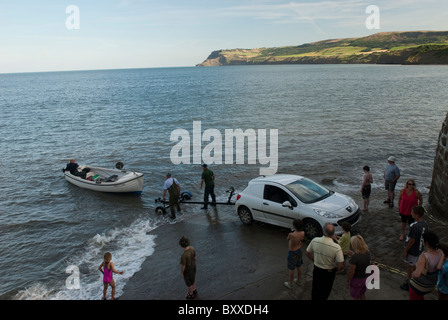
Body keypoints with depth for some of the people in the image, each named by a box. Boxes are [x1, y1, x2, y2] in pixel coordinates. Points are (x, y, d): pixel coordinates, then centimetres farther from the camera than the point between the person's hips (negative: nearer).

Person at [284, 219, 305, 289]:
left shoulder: (291, 235, -35)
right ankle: (298, 280, 45)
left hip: (292, 253, -6)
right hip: (299, 250, 6)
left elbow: (287, 239, -12)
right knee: (299, 267, 25)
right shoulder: (303, 233, -18)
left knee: (291, 269, 12)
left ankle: (290, 284, 28)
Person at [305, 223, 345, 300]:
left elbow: (307, 253, -5)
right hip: (329, 272, -2)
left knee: (315, 288, 28)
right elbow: (341, 266, -25)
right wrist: (335, 269, -3)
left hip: (317, 269, 2)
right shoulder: (337, 247, -30)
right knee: (325, 291, 25)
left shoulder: (315, 241, -21)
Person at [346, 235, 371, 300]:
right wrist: (353, 253, 10)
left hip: (357, 280, -6)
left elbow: (351, 272, -23)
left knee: (356, 297, 18)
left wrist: (347, 281, -9)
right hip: (366, 278, 6)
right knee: (362, 294, 30)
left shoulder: (354, 257, -33)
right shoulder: (367, 252, -12)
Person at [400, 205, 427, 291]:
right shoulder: (424, 223, -7)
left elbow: (412, 241, -26)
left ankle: (409, 284, 25)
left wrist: (405, 251, -15)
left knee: (410, 267, 10)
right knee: (414, 265, 25)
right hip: (419, 248, 8)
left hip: (412, 250, -8)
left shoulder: (414, 226, -32)